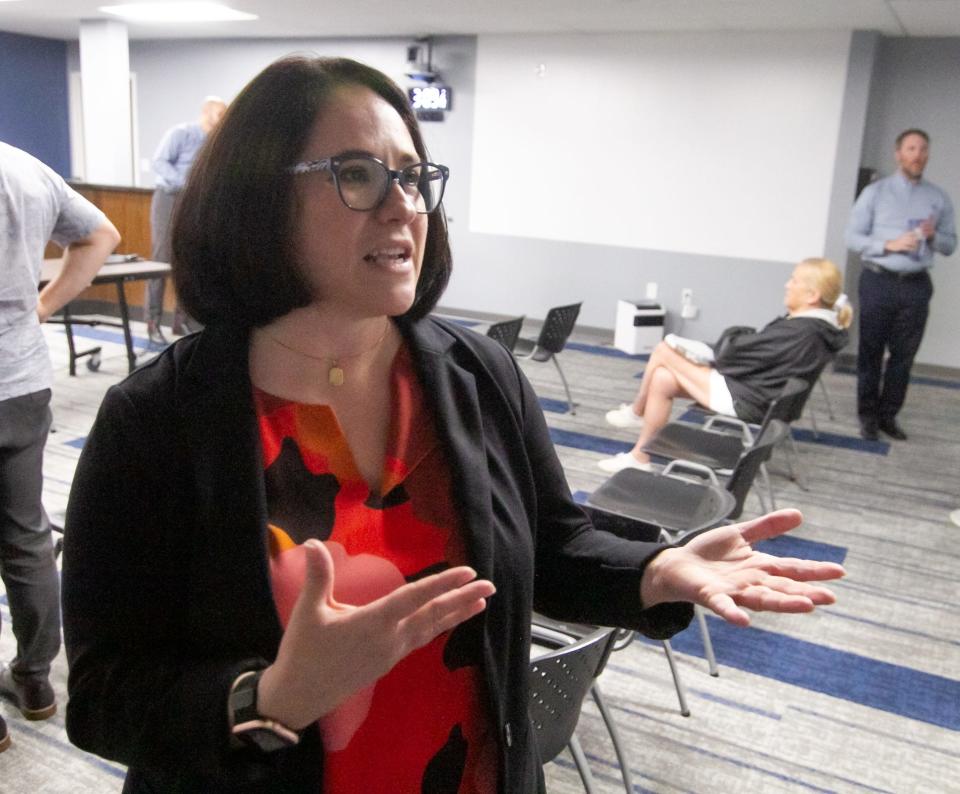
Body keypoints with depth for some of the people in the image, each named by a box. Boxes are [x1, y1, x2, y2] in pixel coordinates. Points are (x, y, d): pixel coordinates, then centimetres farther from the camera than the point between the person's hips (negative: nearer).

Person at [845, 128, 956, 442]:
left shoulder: (939, 198, 9)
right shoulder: (875, 192, 1)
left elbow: (950, 245, 12)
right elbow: (852, 237, -3)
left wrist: (934, 236, -10)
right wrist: (889, 245, -16)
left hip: (917, 285, 2)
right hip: (879, 282, -2)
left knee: (904, 355, 5)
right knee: (870, 352, 3)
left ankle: (888, 415, 15)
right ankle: (868, 415, 13)